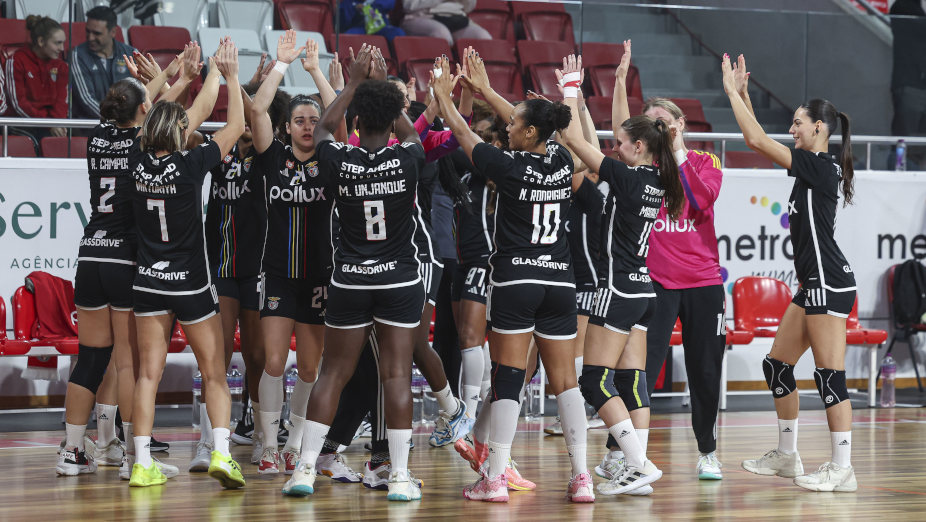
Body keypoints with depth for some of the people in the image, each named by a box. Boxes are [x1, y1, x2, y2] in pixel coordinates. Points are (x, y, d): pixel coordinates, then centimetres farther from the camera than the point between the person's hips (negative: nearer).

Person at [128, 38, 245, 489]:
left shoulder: (139, 162, -4)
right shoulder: (189, 166, -17)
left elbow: (196, 116, 11)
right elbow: (235, 127, -5)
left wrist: (214, 73, 19)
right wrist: (230, 76, 4)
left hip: (148, 282, 4)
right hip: (191, 283, -4)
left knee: (148, 373, 5)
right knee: (214, 374, 4)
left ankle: (142, 464, 2)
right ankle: (221, 452, -10)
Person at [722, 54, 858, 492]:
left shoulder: (821, 167, -13)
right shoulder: (814, 167, 14)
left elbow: (757, 141, -16)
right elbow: (761, 140, 23)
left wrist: (732, 91, -8)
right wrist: (741, 92, 19)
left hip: (829, 283, -10)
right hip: (814, 284, 10)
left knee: (830, 375, -9)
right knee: (777, 365, 14)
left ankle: (842, 469, -7)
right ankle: (786, 456, 23)